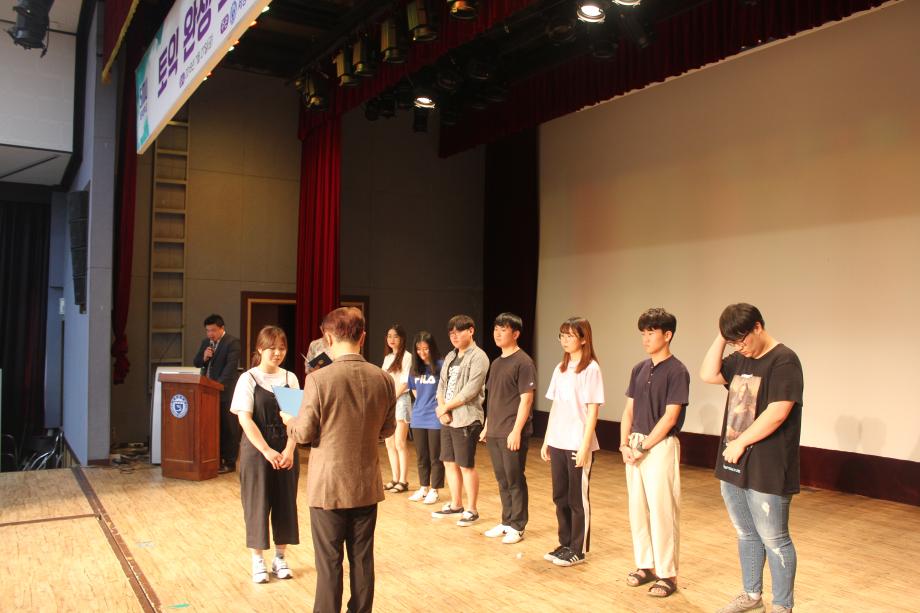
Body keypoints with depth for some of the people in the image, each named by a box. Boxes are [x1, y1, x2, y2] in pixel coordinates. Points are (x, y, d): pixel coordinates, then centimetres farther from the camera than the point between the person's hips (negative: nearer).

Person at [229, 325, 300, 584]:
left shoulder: (290, 378, 4)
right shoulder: (249, 379, -6)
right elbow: (245, 419, -12)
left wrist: (289, 450, -12)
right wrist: (267, 451, -18)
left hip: (286, 452, 3)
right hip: (256, 451, -3)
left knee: (285, 503, 8)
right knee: (257, 504, 4)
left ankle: (280, 557, 23)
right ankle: (257, 560, 19)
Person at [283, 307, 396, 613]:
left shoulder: (318, 379, -17)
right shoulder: (383, 379, -5)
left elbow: (305, 433, -10)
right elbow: (388, 429, 6)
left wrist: (289, 421, 11)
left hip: (329, 487, -3)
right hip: (367, 485, 4)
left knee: (329, 563, 9)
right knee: (362, 559, 15)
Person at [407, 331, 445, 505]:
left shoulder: (440, 366, -11)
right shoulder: (415, 368, 6)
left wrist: (440, 406, -15)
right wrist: (422, 403, 10)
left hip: (435, 418, -6)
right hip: (418, 418, 6)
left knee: (435, 457, 5)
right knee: (421, 457, 15)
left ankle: (434, 490, 16)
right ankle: (423, 488, 27)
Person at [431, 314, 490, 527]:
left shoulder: (478, 357, -11)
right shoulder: (450, 356, 14)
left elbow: (470, 391, -18)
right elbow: (441, 385, 11)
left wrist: (446, 406, -10)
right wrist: (442, 409, -6)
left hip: (466, 420, -8)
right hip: (447, 419, 8)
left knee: (467, 466, -1)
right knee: (449, 462, 14)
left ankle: (471, 510, 11)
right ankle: (456, 504, 28)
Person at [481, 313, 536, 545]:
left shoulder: (523, 362, -11)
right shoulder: (496, 363, 14)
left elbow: (526, 399, -15)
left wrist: (516, 430, -18)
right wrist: (487, 426, 17)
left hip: (512, 433, -8)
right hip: (494, 433, 8)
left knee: (515, 480, 2)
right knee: (502, 480, 15)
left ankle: (517, 527, 13)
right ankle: (506, 522, 26)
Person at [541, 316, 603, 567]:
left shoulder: (590, 369, -9)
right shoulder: (560, 368, 10)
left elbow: (592, 410, -12)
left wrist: (584, 446, -16)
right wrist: (546, 440, 11)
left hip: (578, 444, -6)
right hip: (558, 443, 6)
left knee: (578, 498, 4)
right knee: (560, 496, 13)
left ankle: (578, 550, 16)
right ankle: (565, 544, 27)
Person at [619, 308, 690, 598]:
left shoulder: (676, 371, -10)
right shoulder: (639, 369, 10)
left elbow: (670, 417, -15)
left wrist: (643, 448, -14)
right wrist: (624, 444, 0)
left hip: (661, 447, -7)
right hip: (635, 446, 7)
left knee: (662, 511, -1)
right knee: (638, 509, 12)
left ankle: (667, 574, 11)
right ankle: (645, 565, 25)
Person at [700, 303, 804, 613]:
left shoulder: (784, 360, -15)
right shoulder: (740, 359, 10)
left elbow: (777, 413, -21)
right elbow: (708, 375, 2)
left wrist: (740, 442, -14)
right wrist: (721, 337, -3)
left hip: (766, 470, -8)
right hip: (733, 465, 8)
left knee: (774, 540, 5)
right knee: (746, 535, 19)